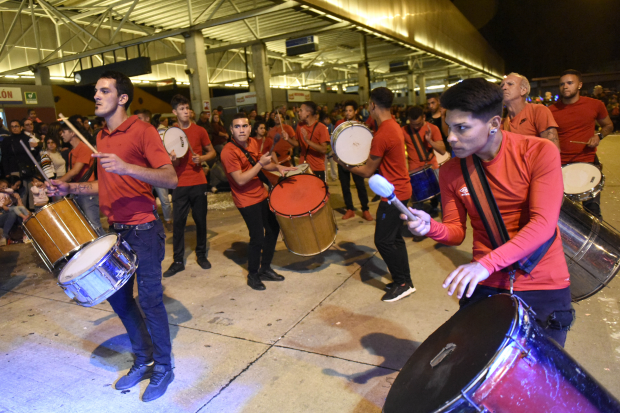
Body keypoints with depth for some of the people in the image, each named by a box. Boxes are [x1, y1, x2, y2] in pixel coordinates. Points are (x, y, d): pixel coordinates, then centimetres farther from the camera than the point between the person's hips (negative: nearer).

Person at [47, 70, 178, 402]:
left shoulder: (141, 131, -10)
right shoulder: (102, 137, 13)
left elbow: (170, 179, -20)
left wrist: (126, 167, -31)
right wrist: (70, 188, 11)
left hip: (144, 230, -8)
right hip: (116, 229, 8)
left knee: (149, 300, -2)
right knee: (118, 296, 14)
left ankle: (163, 367, 18)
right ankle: (143, 359, 33)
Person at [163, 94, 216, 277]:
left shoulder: (199, 131, 4)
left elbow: (212, 152, 11)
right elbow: (173, 163, 6)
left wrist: (202, 158, -10)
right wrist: (173, 158, -17)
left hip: (198, 182, 0)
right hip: (180, 184, 0)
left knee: (200, 220, 7)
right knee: (178, 222, 1)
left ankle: (201, 254, 23)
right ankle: (178, 261, 10)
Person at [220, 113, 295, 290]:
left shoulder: (253, 142, 3)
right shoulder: (228, 152, -21)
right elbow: (240, 180, -25)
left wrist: (277, 167, 1)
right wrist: (260, 164, -25)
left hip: (261, 194, 9)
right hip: (247, 200, -9)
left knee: (273, 228, 16)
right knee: (257, 237, -7)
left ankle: (265, 268, 32)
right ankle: (252, 275, 15)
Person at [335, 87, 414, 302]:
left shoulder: (381, 135, -23)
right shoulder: (394, 126, 9)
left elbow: (367, 171, -15)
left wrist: (344, 164, -1)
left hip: (393, 193, -10)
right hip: (400, 188, 10)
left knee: (383, 240, -2)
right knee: (394, 237, 17)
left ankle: (403, 283, 9)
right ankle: (403, 280, 26)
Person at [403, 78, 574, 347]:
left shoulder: (539, 152, -14)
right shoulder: (451, 172, -4)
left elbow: (544, 223, -21)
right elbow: (457, 232, 1)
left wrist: (487, 264, -32)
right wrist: (431, 227, -22)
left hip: (541, 285, -2)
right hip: (484, 286, 2)